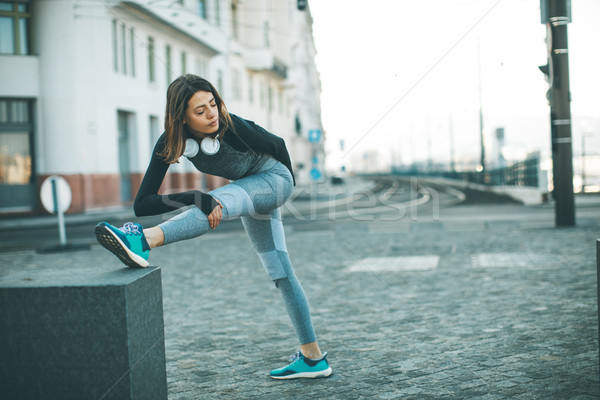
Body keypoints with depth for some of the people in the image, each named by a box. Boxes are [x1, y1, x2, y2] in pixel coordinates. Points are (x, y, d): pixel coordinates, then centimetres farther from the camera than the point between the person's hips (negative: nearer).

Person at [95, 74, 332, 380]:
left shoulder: (233, 128, -35)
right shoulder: (169, 144, -26)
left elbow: (277, 145, -13)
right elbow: (142, 205, -34)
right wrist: (195, 199, -48)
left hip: (272, 178, -5)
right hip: (246, 189, 5)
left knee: (220, 203, -36)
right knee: (280, 273, 7)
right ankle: (313, 357, 14)